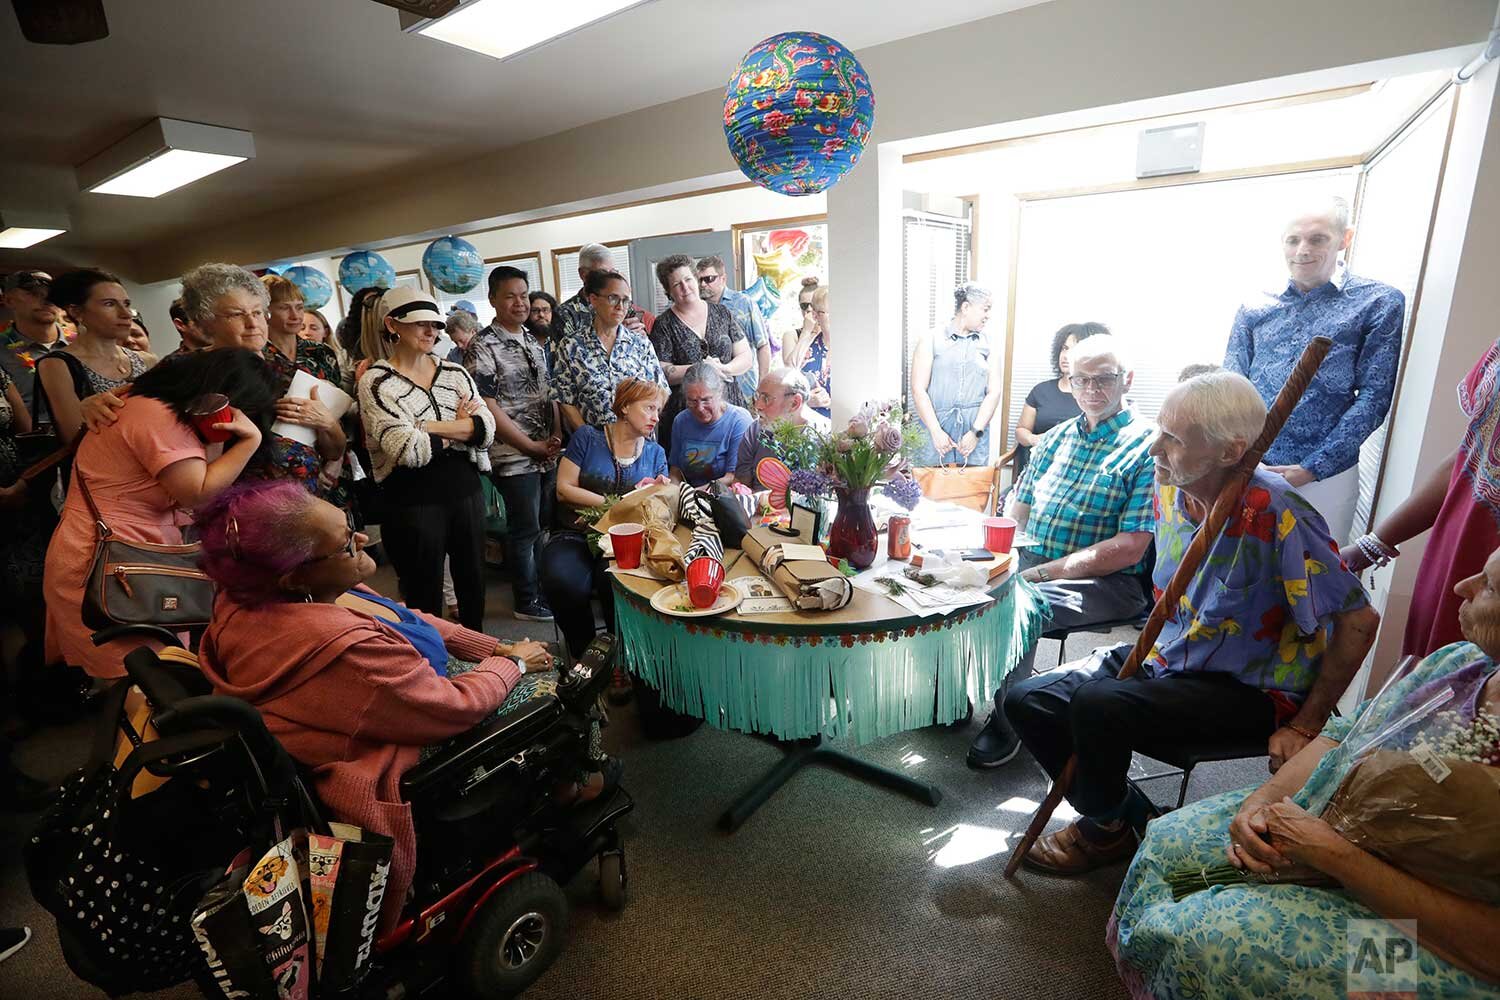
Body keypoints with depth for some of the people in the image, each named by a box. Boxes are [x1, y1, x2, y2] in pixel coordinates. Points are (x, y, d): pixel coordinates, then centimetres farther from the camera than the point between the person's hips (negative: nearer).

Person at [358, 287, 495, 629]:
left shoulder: (455, 373, 7)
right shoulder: (376, 382, -6)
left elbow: (487, 428, -7)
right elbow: (409, 450, -18)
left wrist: (428, 426, -15)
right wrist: (460, 426, -6)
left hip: (466, 491, 5)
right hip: (413, 502, -4)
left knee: (474, 588, 16)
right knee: (425, 603, 9)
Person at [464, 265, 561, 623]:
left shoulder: (534, 343, 13)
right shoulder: (481, 347, -9)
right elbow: (486, 407, -14)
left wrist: (557, 436, 2)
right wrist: (532, 445, -13)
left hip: (548, 454, 7)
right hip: (513, 456, -6)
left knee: (544, 524, 15)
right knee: (526, 529, 2)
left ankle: (543, 587, 32)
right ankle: (527, 601, 18)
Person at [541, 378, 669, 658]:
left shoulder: (656, 453, 17)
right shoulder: (588, 437, 6)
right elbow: (564, 490, -2)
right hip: (577, 533, -1)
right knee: (564, 582, -33)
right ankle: (584, 652, -5)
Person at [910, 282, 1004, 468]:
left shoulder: (990, 345, 12)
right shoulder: (930, 340, 5)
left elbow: (994, 391, 5)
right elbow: (919, 390, -3)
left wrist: (976, 432, -7)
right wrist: (936, 432, -11)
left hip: (975, 430, 2)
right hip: (934, 428, -2)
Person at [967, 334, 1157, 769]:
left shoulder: (1148, 447, -7)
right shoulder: (1056, 438, 15)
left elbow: (1129, 548, -15)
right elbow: (1017, 511, 18)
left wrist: (1040, 573, -20)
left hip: (1108, 582, -6)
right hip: (1029, 563, 7)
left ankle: (1006, 722, -9)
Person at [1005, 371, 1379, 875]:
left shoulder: (1275, 514, -25)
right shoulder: (1169, 490, -4)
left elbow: (1359, 620, -18)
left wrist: (1305, 727, -14)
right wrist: (1150, 650, 10)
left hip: (1248, 692, -7)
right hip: (1167, 660, 7)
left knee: (1096, 706, -31)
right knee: (1026, 700, -6)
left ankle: (1106, 829, 2)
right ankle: (1126, 812, 14)